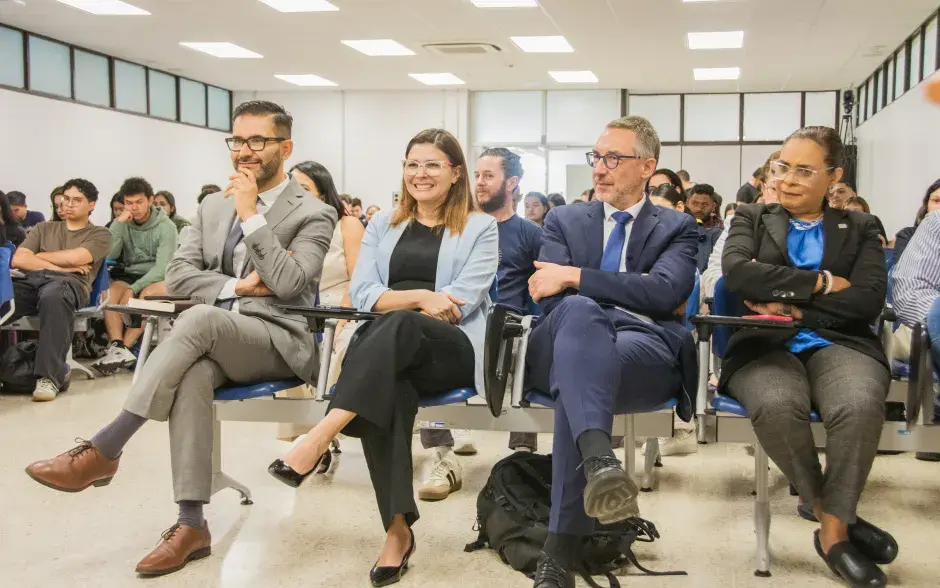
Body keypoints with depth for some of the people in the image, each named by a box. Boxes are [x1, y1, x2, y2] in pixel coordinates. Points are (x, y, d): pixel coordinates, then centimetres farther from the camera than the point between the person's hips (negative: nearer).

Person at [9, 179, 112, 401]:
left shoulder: (100, 234, 20)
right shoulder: (43, 228, 30)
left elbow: (74, 258, 0)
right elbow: (18, 260, 13)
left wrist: (37, 257, 13)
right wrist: (60, 267, 4)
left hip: (71, 283, -3)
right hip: (33, 281, 3)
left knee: (53, 295, -42)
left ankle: (50, 375, -41)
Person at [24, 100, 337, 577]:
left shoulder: (313, 214, 0)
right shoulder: (213, 206, 17)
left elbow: (288, 283, -15)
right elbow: (178, 275, 8)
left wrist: (250, 214, -14)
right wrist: (237, 286, -8)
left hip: (278, 340, -4)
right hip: (213, 342, 4)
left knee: (200, 318, -36)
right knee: (192, 374, -35)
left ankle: (103, 450, -32)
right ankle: (191, 524, -33)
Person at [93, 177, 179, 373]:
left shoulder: (166, 226, -7)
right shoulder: (122, 224, 6)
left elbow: (162, 268, -15)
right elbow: (109, 255, -7)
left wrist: (133, 289, -24)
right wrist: (119, 223, -13)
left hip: (157, 279, -3)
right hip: (129, 275, 3)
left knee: (148, 295, -36)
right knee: (109, 292, -29)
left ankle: (120, 348, -36)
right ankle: (118, 347, -41)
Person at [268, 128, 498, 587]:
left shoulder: (480, 228, 11)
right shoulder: (382, 225, 21)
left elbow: (462, 300, -2)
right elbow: (362, 294, 7)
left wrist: (400, 305, -7)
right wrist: (420, 297, -10)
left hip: (452, 348, -2)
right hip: (388, 349, 2)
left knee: (400, 325, -37)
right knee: (387, 388, -36)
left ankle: (320, 438, -45)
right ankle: (398, 528, -36)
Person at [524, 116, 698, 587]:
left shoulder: (677, 228, 18)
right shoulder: (564, 221, 23)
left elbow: (665, 292, -4)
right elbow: (549, 297, 6)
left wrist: (575, 277, -9)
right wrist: (634, 294, -7)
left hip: (646, 350, -1)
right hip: (569, 341, 1)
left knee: (582, 369, -37)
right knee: (580, 310, -38)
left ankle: (561, 549, -41)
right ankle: (599, 461, -63)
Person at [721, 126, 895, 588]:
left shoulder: (859, 229, 18)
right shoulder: (752, 218, 18)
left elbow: (869, 300, 1)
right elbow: (736, 271, -5)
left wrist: (796, 307, -8)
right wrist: (820, 283, -6)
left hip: (837, 343, 1)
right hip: (765, 343, 0)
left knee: (860, 405, -36)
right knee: (776, 407, -37)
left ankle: (834, 529, -17)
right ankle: (832, 515, -13)